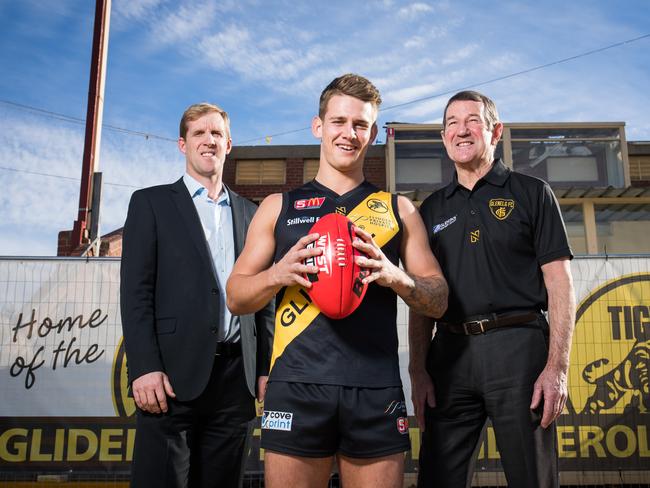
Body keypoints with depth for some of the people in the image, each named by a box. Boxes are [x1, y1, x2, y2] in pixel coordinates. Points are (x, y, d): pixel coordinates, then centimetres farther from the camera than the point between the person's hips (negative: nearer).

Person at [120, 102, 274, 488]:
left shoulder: (249, 212, 16)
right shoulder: (152, 203, 6)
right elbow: (136, 291, -3)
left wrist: (266, 367, 8)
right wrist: (144, 367, -12)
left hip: (236, 375, 4)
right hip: (174, 372, -3)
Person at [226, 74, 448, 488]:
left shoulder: (399, 209, 12)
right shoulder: (279, 207, 11)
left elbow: (439, 301, 10)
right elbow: (236, 297, 11)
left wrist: (395, 277, -11)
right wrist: (278, 274, -10)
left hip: (377, 390, 1)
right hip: (297, 386, 0)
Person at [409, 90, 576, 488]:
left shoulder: (531, 193, 6)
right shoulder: (432, 209, 16)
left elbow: (560, 283, 0)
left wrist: (558, 366, -11)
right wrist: (418, 370, 4)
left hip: (518, 346, -3)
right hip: (450, 354, 3)